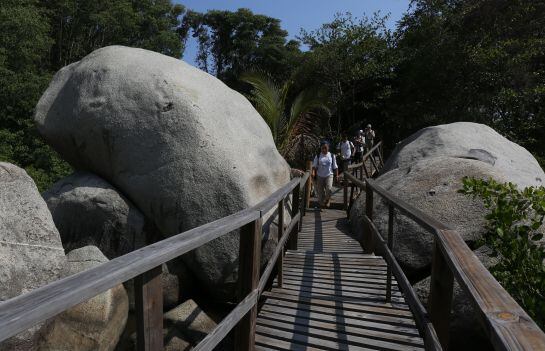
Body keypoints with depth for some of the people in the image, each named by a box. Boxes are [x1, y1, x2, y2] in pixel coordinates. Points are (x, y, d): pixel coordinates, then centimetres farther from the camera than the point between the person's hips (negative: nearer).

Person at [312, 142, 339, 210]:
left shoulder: (332, 156, 4)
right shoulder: (318, 156, 2)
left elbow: (335, 167, 9)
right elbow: (314, 166, 0)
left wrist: (336, 175, 2)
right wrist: (313, 173, -17)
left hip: (329, 175, -1)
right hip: (320, 176, 1)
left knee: (329, 188, -22)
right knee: (320, 191, 4)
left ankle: (327, 200, 5)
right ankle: (321, 205, 21)